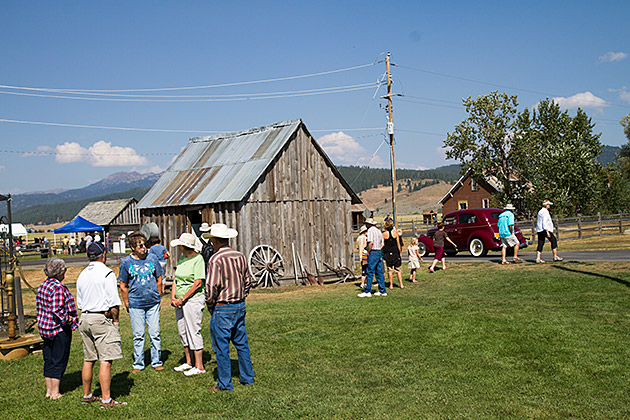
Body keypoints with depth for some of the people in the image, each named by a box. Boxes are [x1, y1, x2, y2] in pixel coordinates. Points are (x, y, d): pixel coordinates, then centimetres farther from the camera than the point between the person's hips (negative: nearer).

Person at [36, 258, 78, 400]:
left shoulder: (42, 286, 9)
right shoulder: (58, 288, -19)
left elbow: (40, 308, 13)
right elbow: (57, 310, -26)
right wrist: (68, 319, -15)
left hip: (45, 328, 9)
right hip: (60, 329, -9)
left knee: (49, 360, 15)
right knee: (59, 360, 1)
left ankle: (49, 390, 23)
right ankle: (55, 393, 6)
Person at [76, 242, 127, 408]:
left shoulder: (82, 275, 12)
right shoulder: (107, 273, -11)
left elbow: (80, 303, 17)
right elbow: (113, 302, -14)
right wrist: (115, 320, -3)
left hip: (85, 318, 8)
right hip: (102, 319, -8)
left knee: (88, 359, 15)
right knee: (105, 361, -6)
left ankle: (87, 395, 24)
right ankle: (106, 399, -6)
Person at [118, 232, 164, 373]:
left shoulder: (152, 258, 1)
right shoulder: (126, 262, -2)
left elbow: (159, 279, 12)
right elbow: (123, 286, 4)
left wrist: (157, 296, 9)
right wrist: (127, 304, 2)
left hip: (153, 303, 1)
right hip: (135, 305, -1)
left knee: (155, 334, 5)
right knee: (138, 336, 6)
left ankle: (157, 362, 18)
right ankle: (138, 364, 19)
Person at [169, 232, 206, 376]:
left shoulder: (198, 259, -13)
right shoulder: (182, 258, 11)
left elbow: (198, 283, -16)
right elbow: (176, 279, 14)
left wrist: (182, 299, -14)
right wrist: (173, 297, 0)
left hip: (193, 299, -8)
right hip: (180, 301, 8)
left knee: (193, 332, -5)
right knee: (183, 332, 13)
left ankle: (199, 366, 3)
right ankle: (189, 362, 26)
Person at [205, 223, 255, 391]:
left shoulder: (215, 259, -16)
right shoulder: (240, 256, 5)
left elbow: (211, 287, -20)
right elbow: (248, 281, 13)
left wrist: (210, 305, -4)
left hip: (223, 309, -7)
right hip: (240, 306, 7)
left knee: (221, 347, 3)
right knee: (241, 343, 17)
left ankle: (224, 383, 9)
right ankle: (247, 377, 25)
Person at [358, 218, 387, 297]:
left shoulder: (370, 230, -9)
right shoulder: (378, 231, 16)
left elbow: (371, 242, -20)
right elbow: (382, 244, 17)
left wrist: (368, 252, -11)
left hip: (373, 252, -8)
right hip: (379, 252, 8)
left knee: (369, 273, -6)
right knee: (379, 272, 10)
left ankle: (367, 291, -5)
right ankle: (383, 291, 11)